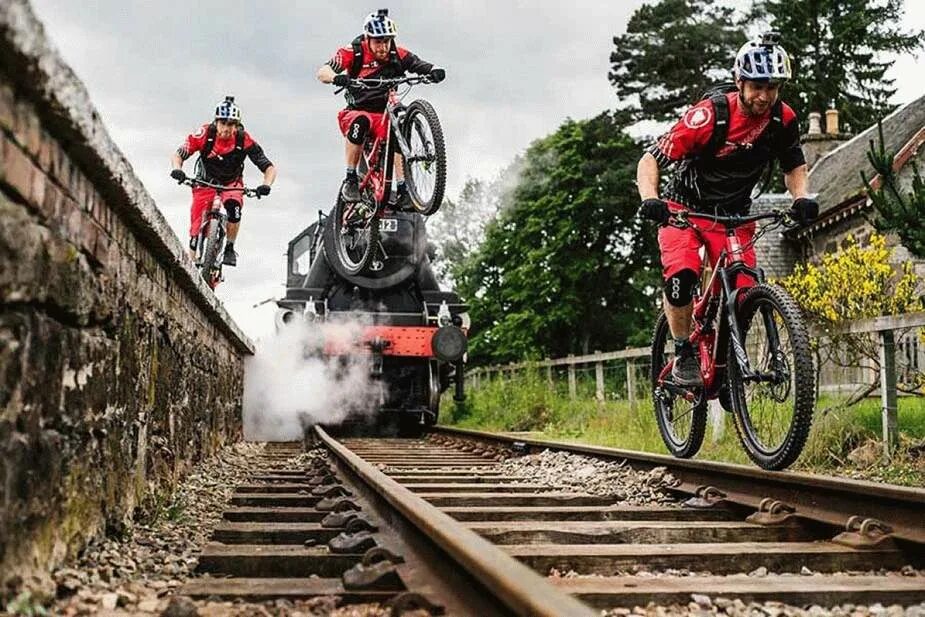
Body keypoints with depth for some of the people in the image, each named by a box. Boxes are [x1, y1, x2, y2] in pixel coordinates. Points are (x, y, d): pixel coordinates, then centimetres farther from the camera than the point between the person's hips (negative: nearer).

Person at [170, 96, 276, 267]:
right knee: (196, 229, -8)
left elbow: (270, 168, -24)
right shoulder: (204, 134, -26)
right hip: (205, 182, 0)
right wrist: (177, 170, -43)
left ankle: (230, 249, -11)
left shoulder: (245, 140, -26)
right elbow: (177, 155, -21)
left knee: (234, 206, -33)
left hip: (232, 183, 0)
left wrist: (266, 185, -43)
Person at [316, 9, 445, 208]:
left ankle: (402, 191, -26)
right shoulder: (353, 52, -11)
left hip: (384, 115, 2)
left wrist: (435, 72, -38)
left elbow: (423, 66, -14)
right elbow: (322, 72, -23)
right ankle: (350, 180, -25)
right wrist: (336, 78, -46)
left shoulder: (398, 55, -4)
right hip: (356, 112, -2)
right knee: (361, 122, -37)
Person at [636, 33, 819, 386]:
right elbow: (650, 160, -25)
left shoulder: (783, 119, -12)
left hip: (734, 214, 4)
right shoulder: (709, 115, -25)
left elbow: (794, 166, 5)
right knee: (682, 276, -30)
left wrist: (802, 198, -17)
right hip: (684, 208, -4)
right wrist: (650, 199, -44)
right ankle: (684, 355, -9)